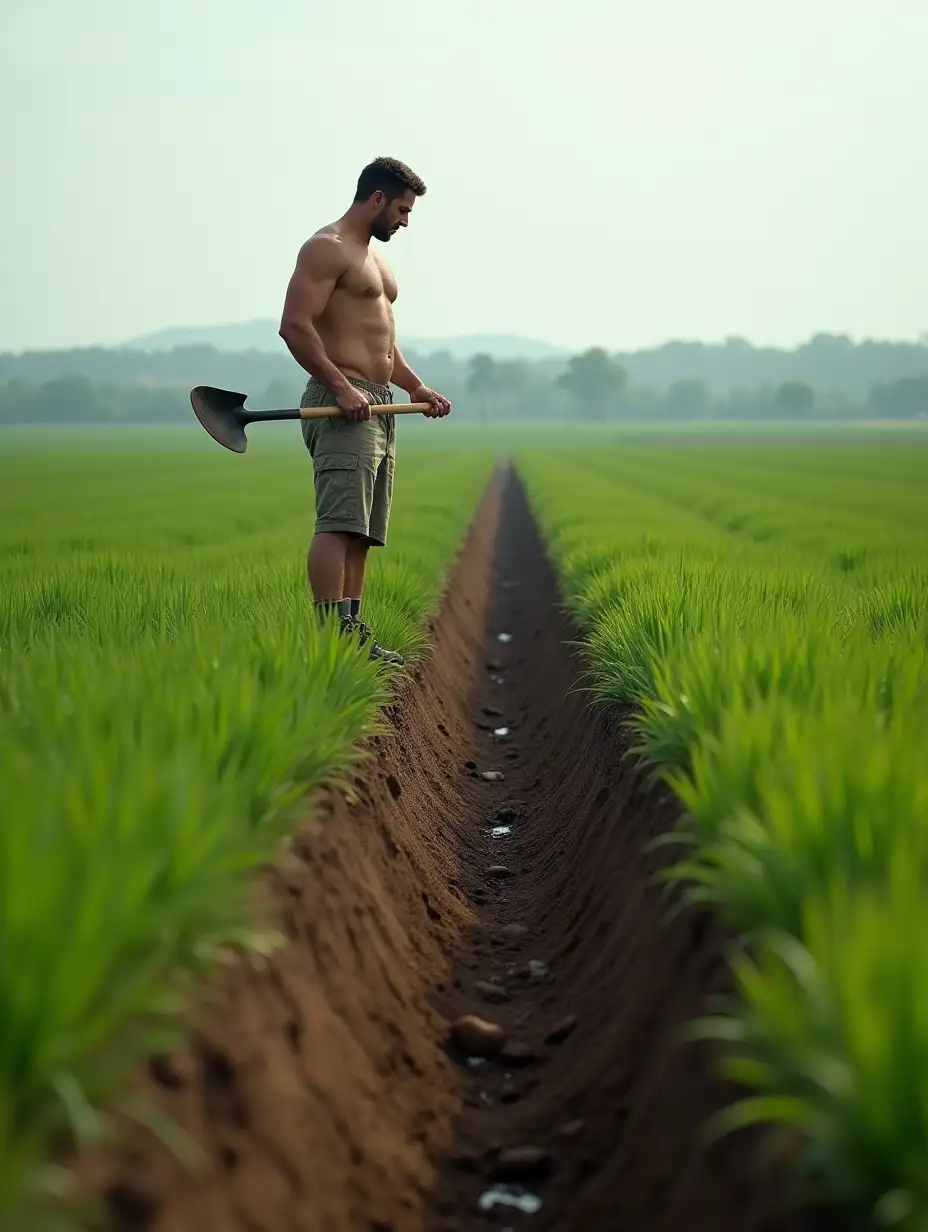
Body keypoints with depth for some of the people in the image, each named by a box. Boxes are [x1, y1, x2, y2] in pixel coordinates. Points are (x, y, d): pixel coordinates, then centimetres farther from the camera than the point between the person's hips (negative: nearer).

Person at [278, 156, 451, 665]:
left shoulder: (372, 256, 26)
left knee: (362, 532, 7)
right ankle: (329, 634, -24)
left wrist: (414, 386, 25)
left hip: (378, 405, 10)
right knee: (338, 524, -18)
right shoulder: (326, 248, -6)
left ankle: (353, 634, 8)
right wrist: (341, 387, -24)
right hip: (343, 402, -10)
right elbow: (295, 326, -17)